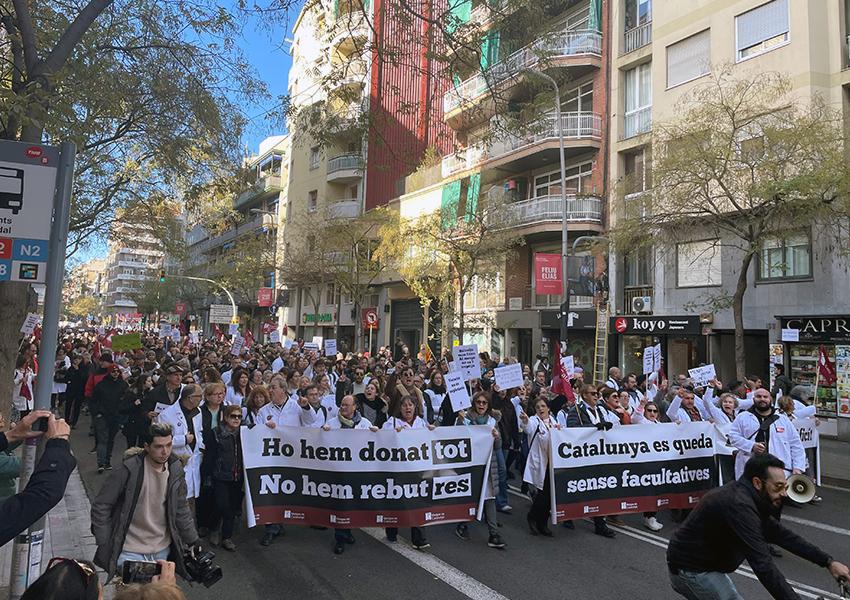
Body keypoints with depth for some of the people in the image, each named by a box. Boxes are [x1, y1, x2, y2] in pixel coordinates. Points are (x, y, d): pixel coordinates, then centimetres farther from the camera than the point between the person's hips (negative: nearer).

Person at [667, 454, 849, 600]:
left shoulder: (743, 496, 2)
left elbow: (782, 535, 9)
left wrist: (828, 562, 5)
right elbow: (763, 565, -33)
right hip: (692, 571, -10)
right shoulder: (739, 506, -28)